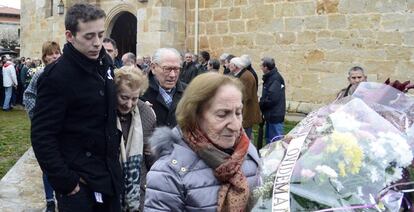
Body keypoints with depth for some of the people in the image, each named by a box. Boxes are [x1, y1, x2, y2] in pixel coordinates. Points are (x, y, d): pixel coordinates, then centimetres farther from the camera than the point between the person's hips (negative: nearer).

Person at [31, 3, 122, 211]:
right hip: (79, 181, -7)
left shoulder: (105, 62, 4)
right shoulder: (57, 76, -17)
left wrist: (115, 145, 12)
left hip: (110, 174, 7)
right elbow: (42, 137, -18)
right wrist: (65, 182, -19)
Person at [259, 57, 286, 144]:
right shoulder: (270, 77, 12)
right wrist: (261, 102, 1)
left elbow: (271, 99, -26)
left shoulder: (275, 79, -19)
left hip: (275, 116, -10)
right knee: (269, 139, 19)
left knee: (276, 140, -3)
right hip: (270, 115, 10)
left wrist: (260, 105, -11)